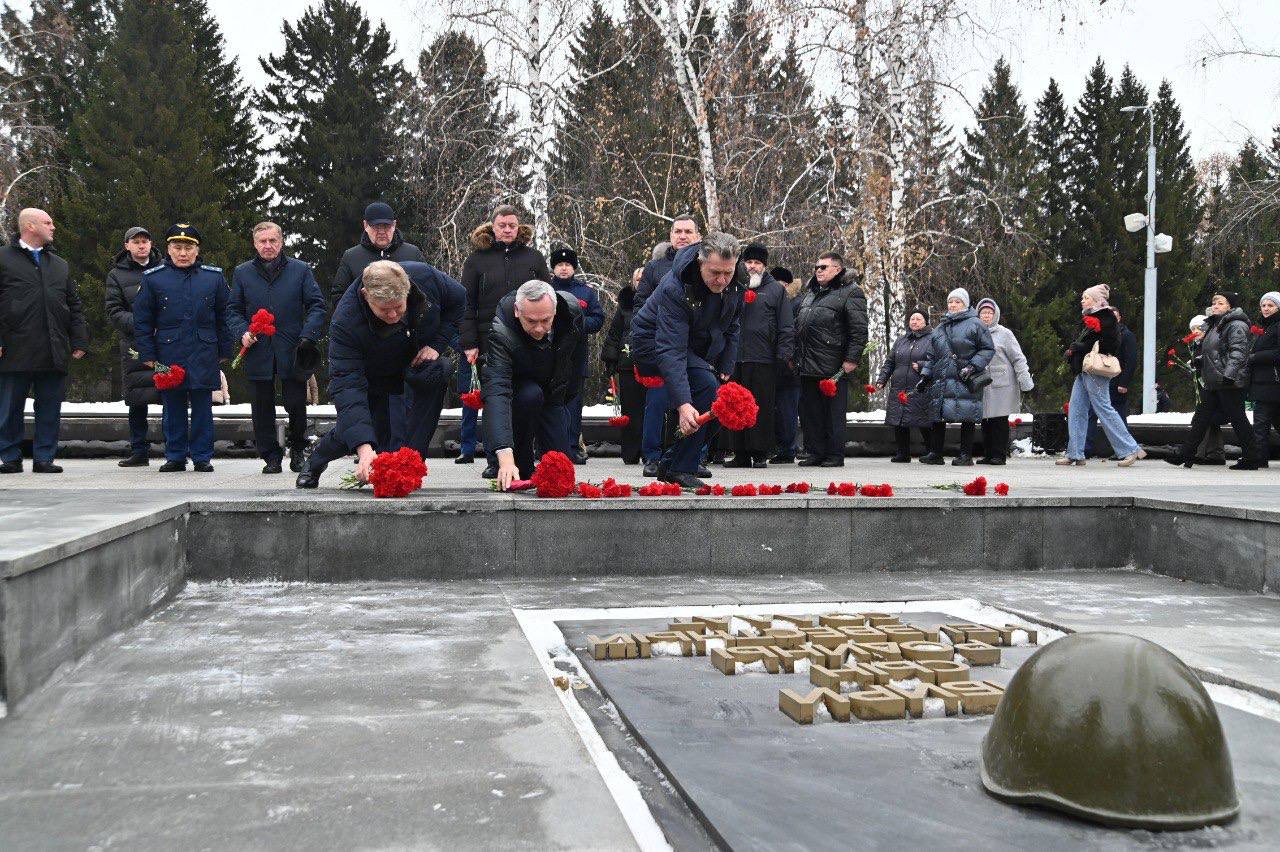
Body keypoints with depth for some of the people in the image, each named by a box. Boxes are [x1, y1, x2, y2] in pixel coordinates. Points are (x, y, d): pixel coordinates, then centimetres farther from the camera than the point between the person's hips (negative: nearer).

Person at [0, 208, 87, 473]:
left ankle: (44, 458, 11)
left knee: (50, 409, 4)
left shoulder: (60, 265, 19)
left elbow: (75, 307, 18)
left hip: (54, 354, 4)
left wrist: (79, 341, 8)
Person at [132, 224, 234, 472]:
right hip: (168, 356, 0)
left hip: (204, 356, 0)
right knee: (173, 409, 6)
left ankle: (202, 456, 12)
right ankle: (175, 457, 16)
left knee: (202, 408, 4)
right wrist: (148, 355, 1)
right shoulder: (153, 278, 4)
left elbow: (224, 317, 10)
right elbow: (142, 321, 6)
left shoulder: (214, 277, 6)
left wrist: (225, 351, 7)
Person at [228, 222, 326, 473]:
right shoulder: (242, 273, 10)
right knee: (263, 408, 5)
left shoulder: (300, 270, 5)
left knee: (297, 404, 1)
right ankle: (271, 456, 16)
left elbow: (317, 306, 4)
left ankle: (297, 450, 23)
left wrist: (308, 335, -9)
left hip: (292, 351, -1)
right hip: (258, 352, 2)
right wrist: (242, 332, -5)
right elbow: (233, 310, 14)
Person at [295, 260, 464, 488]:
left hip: (418, 357, 2)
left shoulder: (425, 276, -31)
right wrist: (363, 448, -54)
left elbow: (458, 300, -8)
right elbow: (346, 384, -44)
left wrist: (437, 344, -20)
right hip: (371, 374, -2)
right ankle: (317, 457, 30)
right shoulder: (345, 322, -39)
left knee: (438, 372, -30)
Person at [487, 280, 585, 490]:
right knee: (530, 395, -38)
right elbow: (497, 391, -48)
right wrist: (505, 457, -60)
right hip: (518, 387, -3)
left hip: (555, 393, 3)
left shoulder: (572, 309, -25)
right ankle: (521, 470, -17)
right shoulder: (500, 333, -37)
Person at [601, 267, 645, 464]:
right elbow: (613, 333, 13)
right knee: (630, 410, 3)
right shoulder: (625, 304, 13)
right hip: (628, 365, 1)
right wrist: (610, 360, 4)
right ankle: (631, 454, 9)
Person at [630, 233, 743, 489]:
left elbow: (731, 329, 6)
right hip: (653, 345, -8)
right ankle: (681, 469, -20)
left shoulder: (734, 285, -12)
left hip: (699, 349, 8)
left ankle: (670, 465, 14)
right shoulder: (674, 288, -34)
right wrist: (683, 404, -50)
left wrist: (726, 369, -3)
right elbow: (670, 350, -41)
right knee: (707, 388, -28)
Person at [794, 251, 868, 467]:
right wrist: (795, 356, 19)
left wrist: (852, 359, -16)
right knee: (809, 412, 9)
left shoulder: (850, 293, -3)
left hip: (833, 368, -8)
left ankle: (835, 455, 5)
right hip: (807, 367, 8)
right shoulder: (810, 293, 22)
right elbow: (798, 325, 27)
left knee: (834, 413, -1)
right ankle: (814, 453, 17)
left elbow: (859, 330, -10)